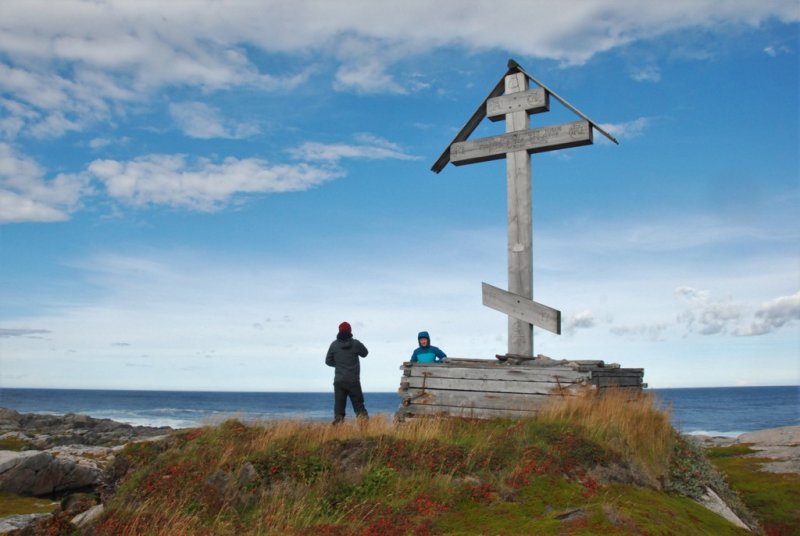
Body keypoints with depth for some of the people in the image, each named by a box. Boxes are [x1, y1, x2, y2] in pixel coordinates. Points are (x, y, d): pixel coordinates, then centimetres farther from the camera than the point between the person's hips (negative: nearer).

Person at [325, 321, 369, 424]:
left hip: (339, 381, 1)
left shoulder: (334, 345, -1)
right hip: (353, 381, -1)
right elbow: (365, 353, 11)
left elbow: (328, 361, 8)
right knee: (359, 406, 6)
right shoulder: (355, 343, -7)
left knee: (339, 406, 3)